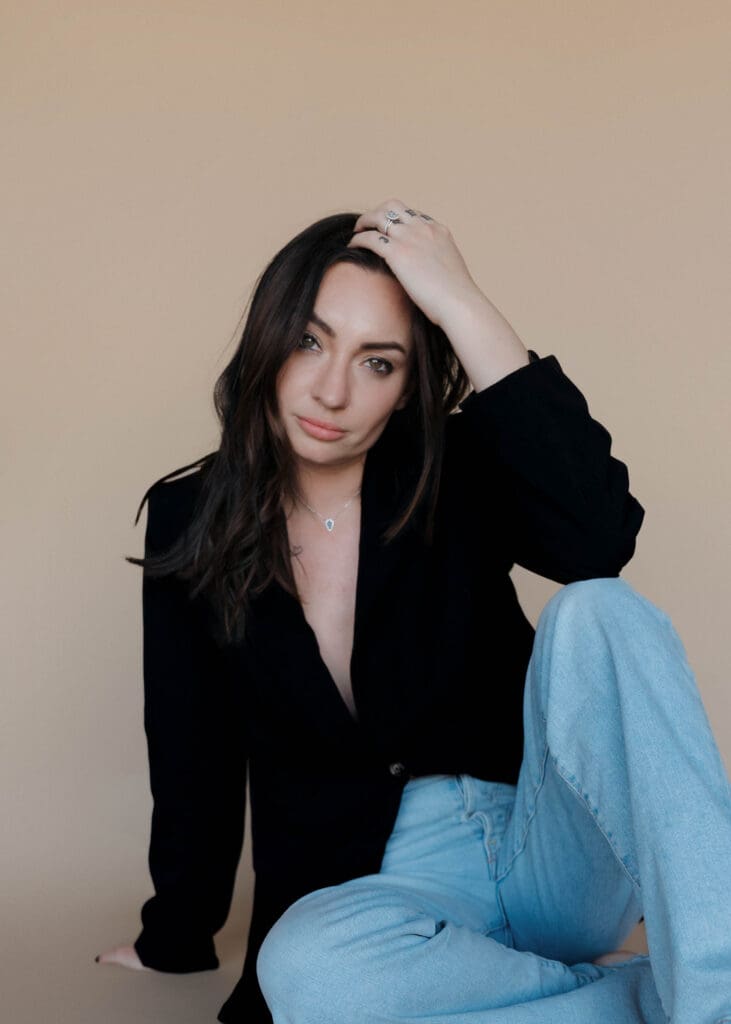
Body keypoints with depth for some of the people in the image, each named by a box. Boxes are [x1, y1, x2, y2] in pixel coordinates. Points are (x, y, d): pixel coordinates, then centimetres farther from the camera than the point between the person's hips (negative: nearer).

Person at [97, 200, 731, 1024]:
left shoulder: (455, 476, -4)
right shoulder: (192, 522, 1)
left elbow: (599, 538, -28)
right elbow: (193, 761, 8)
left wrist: (461, 302, -25)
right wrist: (173, 941, 13)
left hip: (555, 853, 0)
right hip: (379, 883, 1)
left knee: (597, 614, -28)